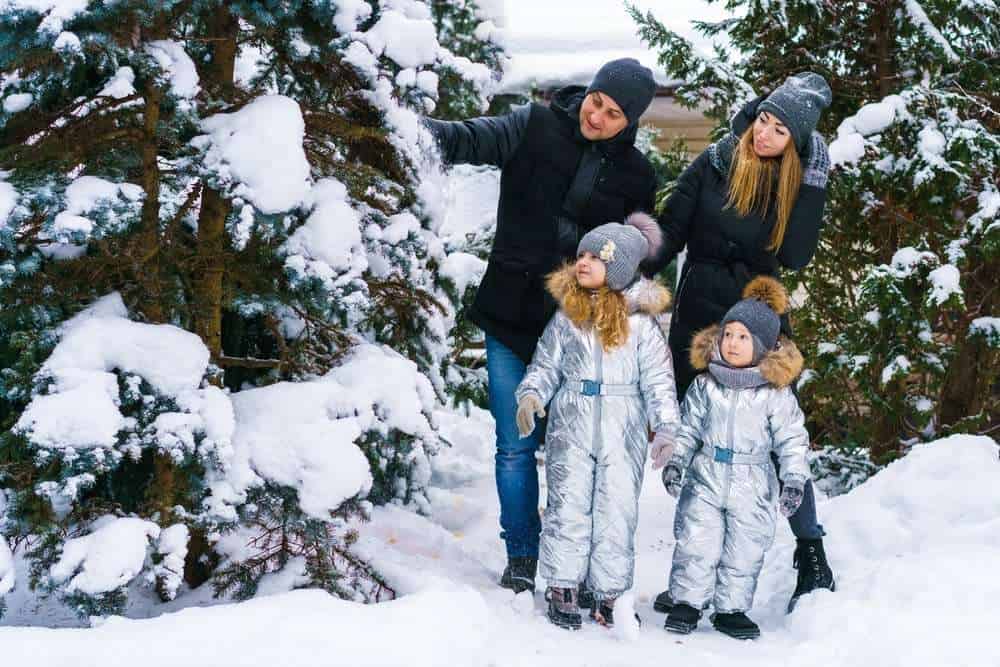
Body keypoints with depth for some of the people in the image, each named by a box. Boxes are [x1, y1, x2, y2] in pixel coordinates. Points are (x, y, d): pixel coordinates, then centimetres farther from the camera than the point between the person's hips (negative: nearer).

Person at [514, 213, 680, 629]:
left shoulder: (641, 321, -2)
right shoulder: (567, 315, 4)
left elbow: (658, 380, -2)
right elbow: (545, 365, 10)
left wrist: (666, 430, -12)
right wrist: (530, 396, -9)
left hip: (623, 432, -1)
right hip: (571, 427, 1)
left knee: (617, 512, 2)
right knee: (568, 506, 1)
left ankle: (609, 594, 11)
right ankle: (562, 589, 8)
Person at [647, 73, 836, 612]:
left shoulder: (798, 182, -2)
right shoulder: (716, 165, -4)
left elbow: (795, 255, -16)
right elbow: (669, 232, -2)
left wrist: (812, 183, -18)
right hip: (697, 320, 1)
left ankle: (812, 557, 3)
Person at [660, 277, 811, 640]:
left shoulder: (775, 392, -6)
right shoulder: (705, 385, -1)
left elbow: (792, 439, -3)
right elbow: (688, 428, 6)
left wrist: (794, 480, -11)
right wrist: (675, 461, -4)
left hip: (752, 487, 0)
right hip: (705, 480, 1)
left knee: (743, 554, 8)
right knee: (696, 546, 1)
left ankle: (731, 609, 21)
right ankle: (686, 603, 13)